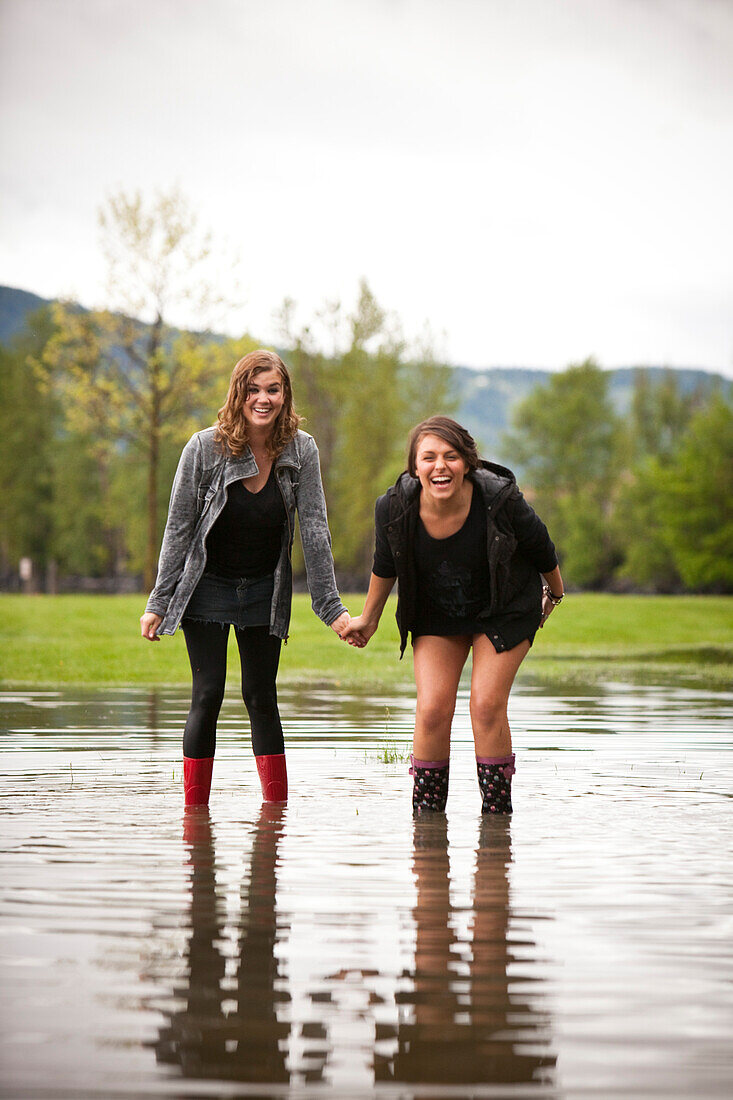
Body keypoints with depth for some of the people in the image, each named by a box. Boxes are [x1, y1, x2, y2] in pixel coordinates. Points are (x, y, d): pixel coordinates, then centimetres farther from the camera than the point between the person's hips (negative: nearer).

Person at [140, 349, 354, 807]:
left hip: (265, 592, 2)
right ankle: (195, 810, 1)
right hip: (207, 587, -2)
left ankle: (277, 807, 11)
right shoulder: (205, 448, -16)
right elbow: (179, 529, -9)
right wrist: (158, 604, -8)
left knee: (261, 696, 5)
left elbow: (314, 530, -9)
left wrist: (332, 606, -12)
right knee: (208, 695, -6)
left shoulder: (301, 451, -12)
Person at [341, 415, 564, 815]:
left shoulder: (501, 501, -30)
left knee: (487, 705, -14)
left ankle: (497, 813, -1)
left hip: (504, 613, -2)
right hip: (435, 615, 2)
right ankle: (425, 814, 5)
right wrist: (368, 619, 12)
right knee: (432, 709, -9)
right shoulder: (395, 508, -24)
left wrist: (555, 593, 11)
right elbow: (385, 565, 0)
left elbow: (541, 550, -7)